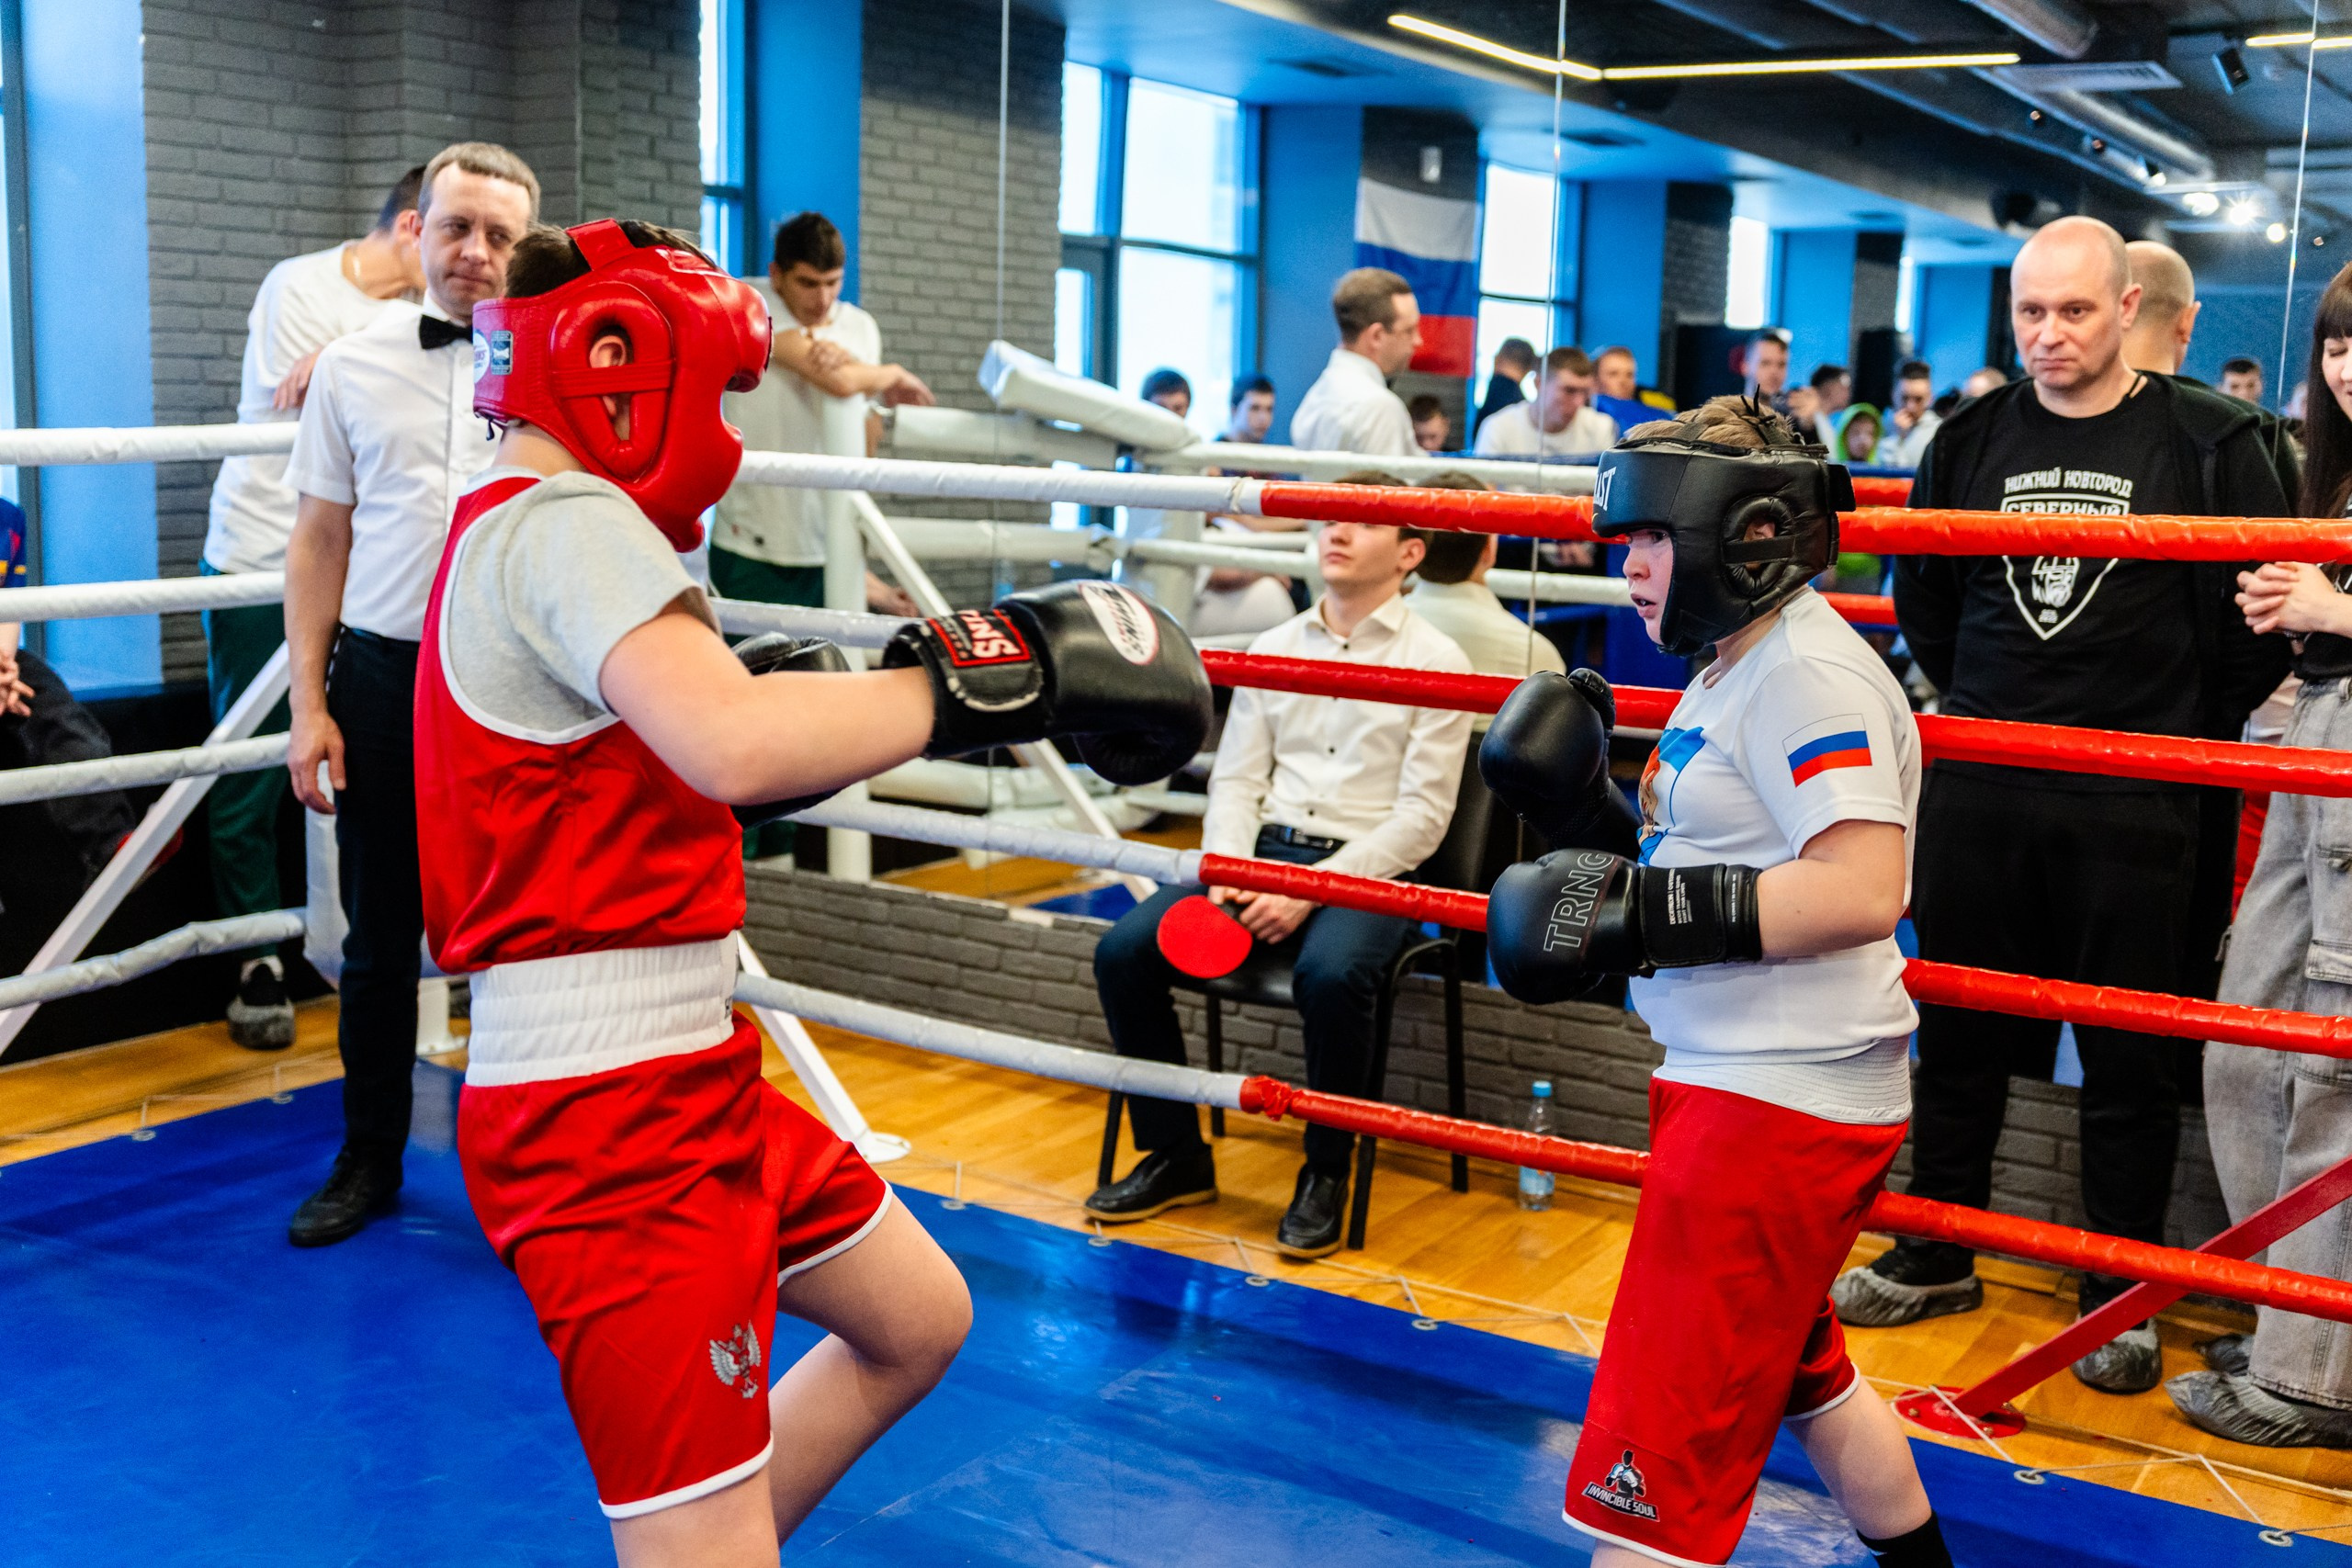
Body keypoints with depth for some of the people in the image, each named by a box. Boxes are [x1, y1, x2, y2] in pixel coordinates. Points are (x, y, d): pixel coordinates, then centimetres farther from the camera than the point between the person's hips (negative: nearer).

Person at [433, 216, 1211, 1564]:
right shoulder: (565, 522, -16)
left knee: (917, 1323, 22)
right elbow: (735, 746, -32)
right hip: (613, 1104, -11)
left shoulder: (510, 533, 18)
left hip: (685, 1071, 11)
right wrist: (974, 683, -23)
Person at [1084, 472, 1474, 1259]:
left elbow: (1422, 816, -7)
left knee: (1329, 974, -37)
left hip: (1368, 872, -5)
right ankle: (1175, 1155, 2)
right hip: (1263, 852, 5)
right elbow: (1235, 780, 13)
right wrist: (1230, 872, -8)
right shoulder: (1272, 647, 15)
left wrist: (1310, 889, -16)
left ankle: (1325, 1174, -11)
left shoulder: (1436, 660, 0)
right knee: (1123, 951, -16)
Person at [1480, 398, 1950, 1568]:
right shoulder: (1736, 670, 14)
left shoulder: (1809, 676, -18)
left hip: (1778, 1101, -11)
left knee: (1661, 1449, -6)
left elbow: (1861, 890, -30)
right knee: (1798, 1376, 30)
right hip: (1745, 1079, 11)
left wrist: (1643, 914, -31)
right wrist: (1588, 812, 3)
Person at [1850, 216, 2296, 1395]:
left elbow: (2259, 616, 1)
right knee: (1957, 1032, 12)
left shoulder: (2210, 444, -3)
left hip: (2135, 807, -3)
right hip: (1977, 791, 3)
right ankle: (1936, 1258, 27)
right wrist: (1982, 708, 13)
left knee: (2128, 1060, 5)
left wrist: (2186, 738, 5)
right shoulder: (1972, 437, 6)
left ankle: (2119, 1297, 19)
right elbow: (1921, 593, 17)